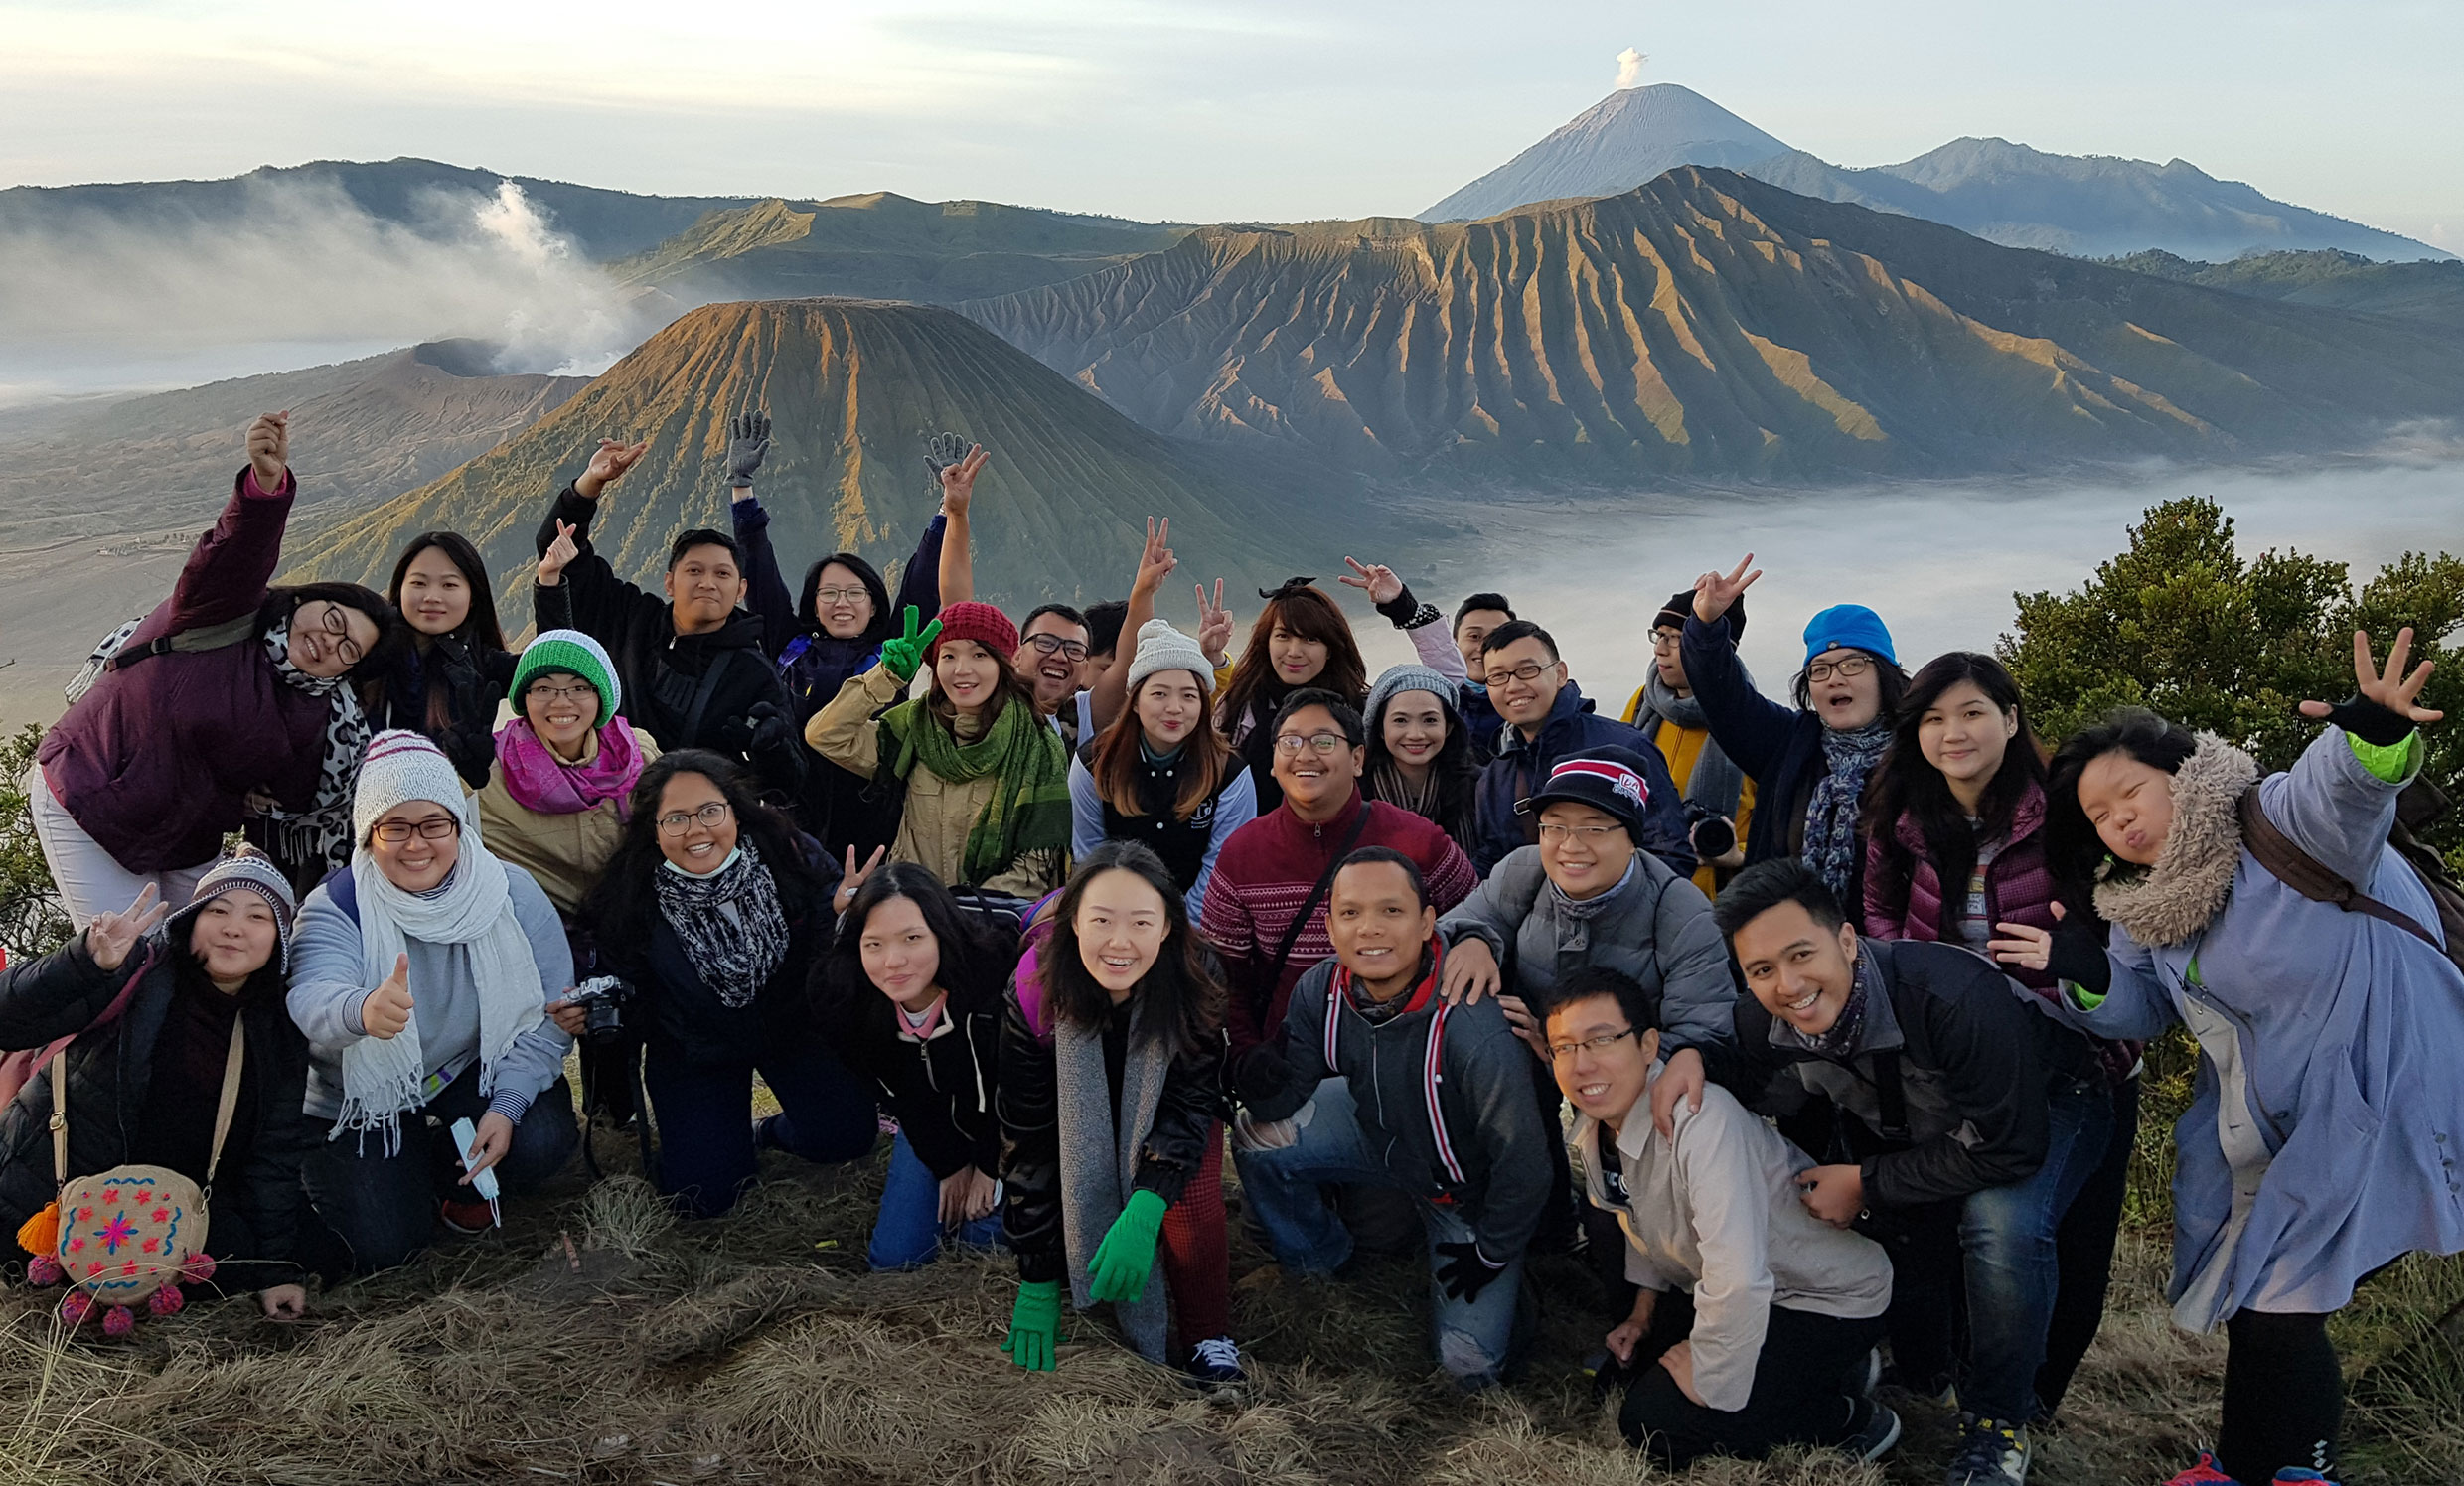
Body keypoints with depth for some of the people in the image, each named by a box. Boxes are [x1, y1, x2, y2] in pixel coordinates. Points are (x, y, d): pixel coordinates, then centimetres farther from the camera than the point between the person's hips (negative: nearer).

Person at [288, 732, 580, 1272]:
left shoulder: (512, 894, -15)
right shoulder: (336, 906, -20)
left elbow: (548, 1012, -15)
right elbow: (311, 996, -40)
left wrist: (506, 1105, -28)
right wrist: (363, 1010, -65)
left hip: (477, 1066, 1)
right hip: (366, 1093, -1)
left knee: (541, 1143, -27)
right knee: (381, 1250, -12)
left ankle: (458, 1178, 10)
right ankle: (409, 1167, 24)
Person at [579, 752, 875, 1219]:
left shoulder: (785, 856, -19)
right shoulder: (628, 898, -17)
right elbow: (629, 994, -5)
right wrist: (593, 1011, -26)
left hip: (793, 1023, 1)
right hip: (694, 1051, 0)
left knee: (845, 1136, -18)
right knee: (702, 1195, -10)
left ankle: (768, 1131, 18)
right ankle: (732, 1135, 27)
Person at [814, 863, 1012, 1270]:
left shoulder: (993, 975, -38)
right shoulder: (842, 999, -27)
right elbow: (899, 1095, -10)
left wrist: (989, 1167, -9)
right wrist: (948, 1165, -4)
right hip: (930, 1123, 3)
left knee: (984, 1234, -11)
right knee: (892, 1259, 0)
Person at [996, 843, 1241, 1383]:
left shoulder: (1194, 984, -31)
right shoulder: (1035, 993, -30)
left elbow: (1190, 1104, -21)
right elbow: (1026, 1136, -22)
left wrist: (1144, 1208, -40)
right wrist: (1036, 1284, -19)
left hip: (1167, 1116, -1)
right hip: (1082, 1125, 1)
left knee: (1194, 1217, -26)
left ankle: (1209, 1338, -1)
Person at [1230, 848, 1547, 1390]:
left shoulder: (1474, 1032, -40)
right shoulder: (1320, 992, -22)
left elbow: (1523, 1159, -27)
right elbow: (1290, 1094, -10)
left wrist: (1491, 1255, -13)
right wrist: (1263, 1086, -36)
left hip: (1468, 1189, -5)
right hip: (1377, 1132, 5)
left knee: (1471, 1366, -8)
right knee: (1258, 1136, -12)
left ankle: (1502, 1295, 27)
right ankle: (1317, 1257, 16)